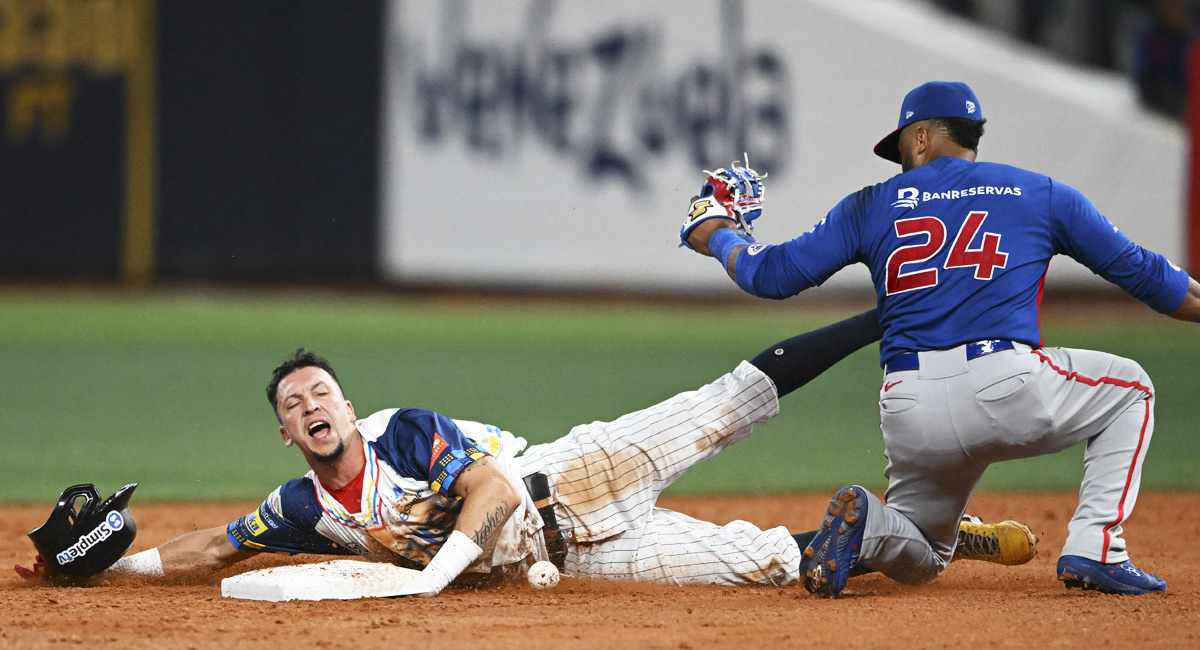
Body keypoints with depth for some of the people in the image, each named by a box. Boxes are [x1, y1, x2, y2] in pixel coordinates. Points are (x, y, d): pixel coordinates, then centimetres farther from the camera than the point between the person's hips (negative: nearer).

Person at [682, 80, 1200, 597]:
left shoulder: (873, 205, 16)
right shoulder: (1041, 194, 15)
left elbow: (770, 274, 17)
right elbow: (1139, 272, 19)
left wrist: (717, 235, 37)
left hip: (912, 418, 3)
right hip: (1009, 389, -2)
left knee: (921, 560, 25)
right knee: (1128, 387, 25)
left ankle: (865, 523, -13)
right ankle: (1095, 550, 6)